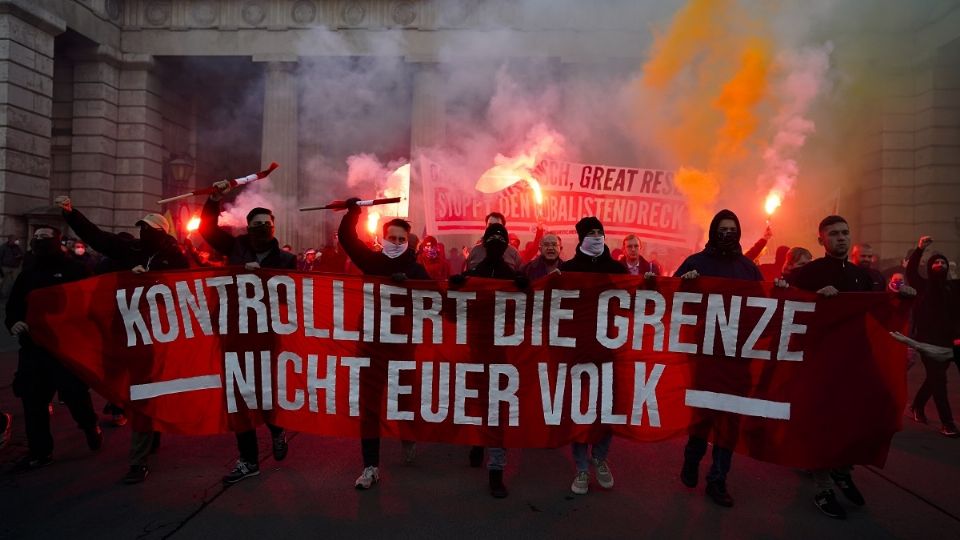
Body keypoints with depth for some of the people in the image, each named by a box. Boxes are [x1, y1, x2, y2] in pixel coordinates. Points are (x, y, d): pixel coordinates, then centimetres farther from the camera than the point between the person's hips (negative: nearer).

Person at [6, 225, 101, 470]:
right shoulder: (27, 274, 15)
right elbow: (14, 305, 17)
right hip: (33, 347, 5)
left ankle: (91, 427, 27)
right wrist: (13, 322, -4)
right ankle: (39, 451, 19)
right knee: (33, 399, 6)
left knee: (75, 393, -3)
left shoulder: (74, 270, -2)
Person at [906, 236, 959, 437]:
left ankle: (917, 406, 36)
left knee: (934, 378, 15)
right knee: (938, 379, -5)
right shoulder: (923, 285, 0)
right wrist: (920, 249, -25)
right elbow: (911, 272, -15)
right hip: (928, 339, -4)